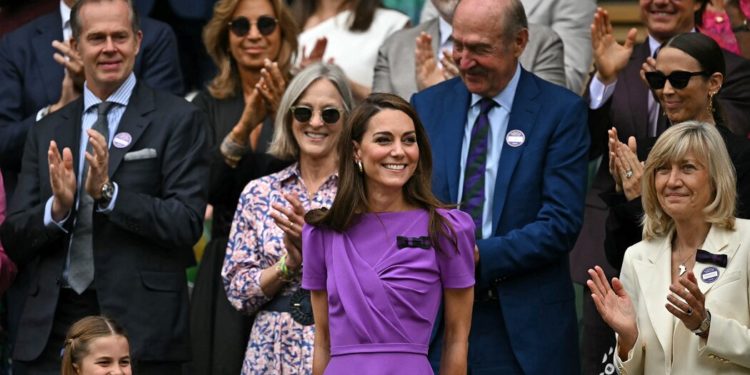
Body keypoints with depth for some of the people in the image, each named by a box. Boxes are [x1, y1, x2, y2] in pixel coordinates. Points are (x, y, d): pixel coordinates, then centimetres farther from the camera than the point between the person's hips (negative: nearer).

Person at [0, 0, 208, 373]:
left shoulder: (178, 119, 1)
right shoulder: (47, 131, 12)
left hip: (141, 327, -3)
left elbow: (187, 224, -7)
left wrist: (109, 192, -18)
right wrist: (57, 207, -11)